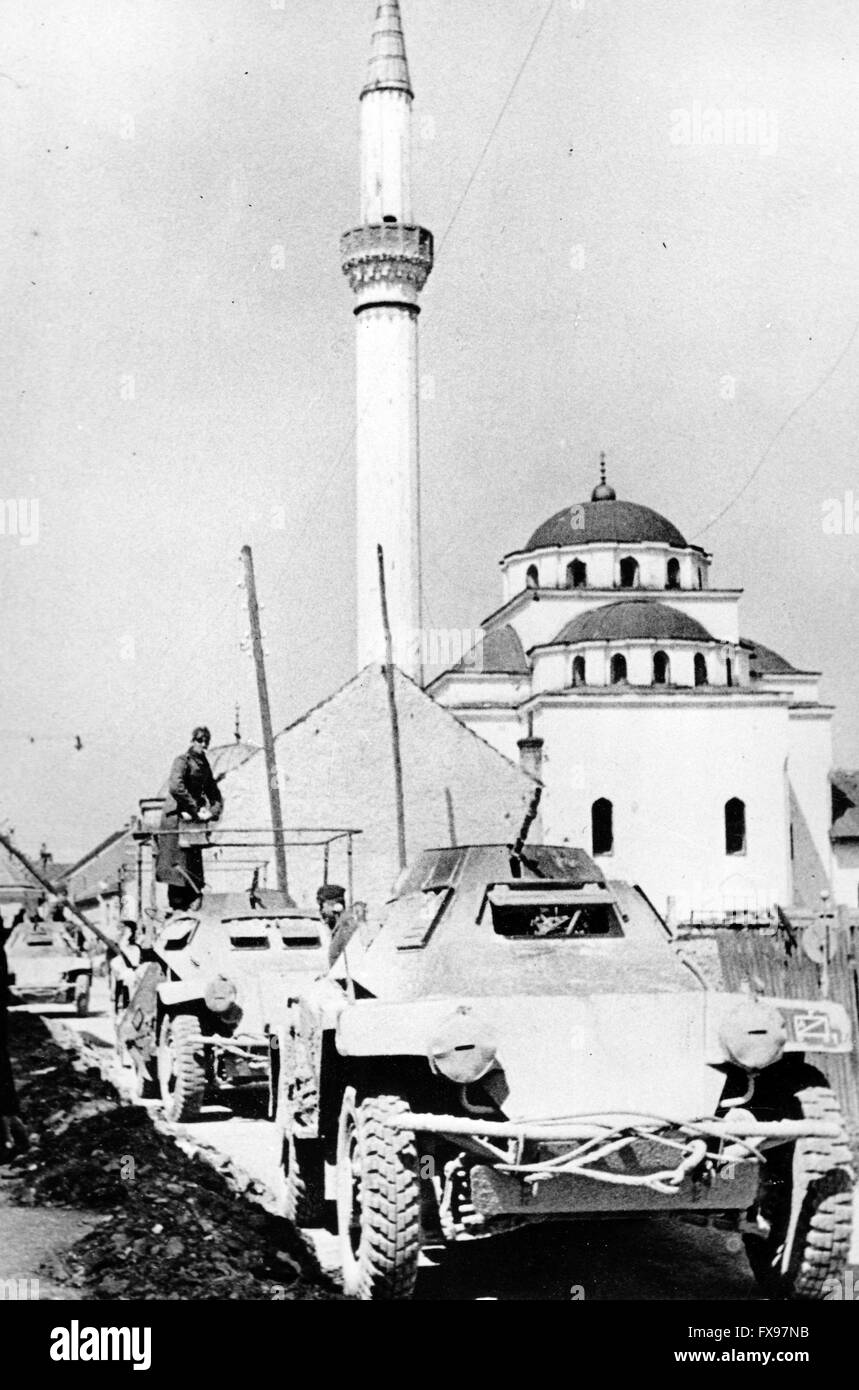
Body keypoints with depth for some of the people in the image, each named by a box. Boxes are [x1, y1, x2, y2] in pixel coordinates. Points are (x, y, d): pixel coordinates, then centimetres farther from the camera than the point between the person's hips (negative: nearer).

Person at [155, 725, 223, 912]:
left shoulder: (204, 765, 16)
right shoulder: (183, 760, -7)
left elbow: (214, 793, 19)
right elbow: (175, 787, -23)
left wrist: (214, 811, -1)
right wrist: (196, 810, -21)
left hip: (193, 819, 8)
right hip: (177, 816, -8)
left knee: (194, 865, 6)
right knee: (178, 864, -10)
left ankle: (187, 904, 11)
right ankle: (177, 906, -9)